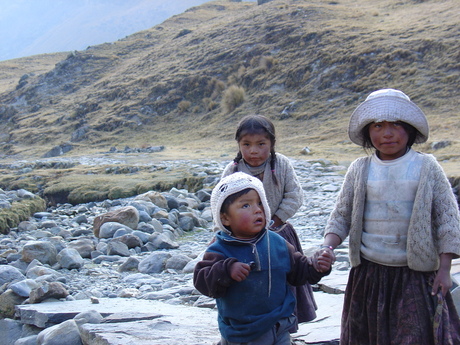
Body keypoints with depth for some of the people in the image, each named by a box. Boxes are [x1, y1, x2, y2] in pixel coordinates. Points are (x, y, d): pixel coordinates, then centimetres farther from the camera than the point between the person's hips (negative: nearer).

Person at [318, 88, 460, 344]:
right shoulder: (359, 170, 2)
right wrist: (327, 248, -12)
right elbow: (341, 216, 6)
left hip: (416, 274, -2)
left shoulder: (427, 167, -2)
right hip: (369, 273, 2)